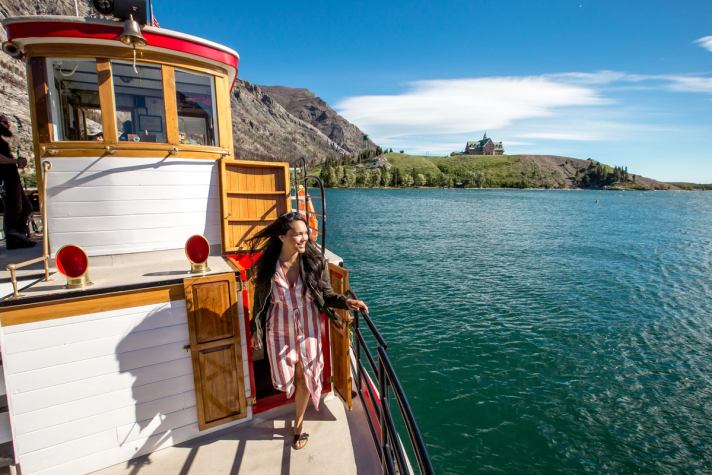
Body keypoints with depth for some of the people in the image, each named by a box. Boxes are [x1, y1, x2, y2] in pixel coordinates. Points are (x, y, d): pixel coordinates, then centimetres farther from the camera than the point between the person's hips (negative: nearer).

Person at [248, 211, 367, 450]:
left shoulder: (315, 261, -16)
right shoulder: (267, 264, -15)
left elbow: (326, 294, -7)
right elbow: (260, 299, -1)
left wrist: (346, 301, -25)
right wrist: (256, 330, 6)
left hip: (307, 329, 0)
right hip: (279, 331, 1)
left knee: (304, 377, 13)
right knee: (286, 379, 17)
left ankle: (298, 423, 39)